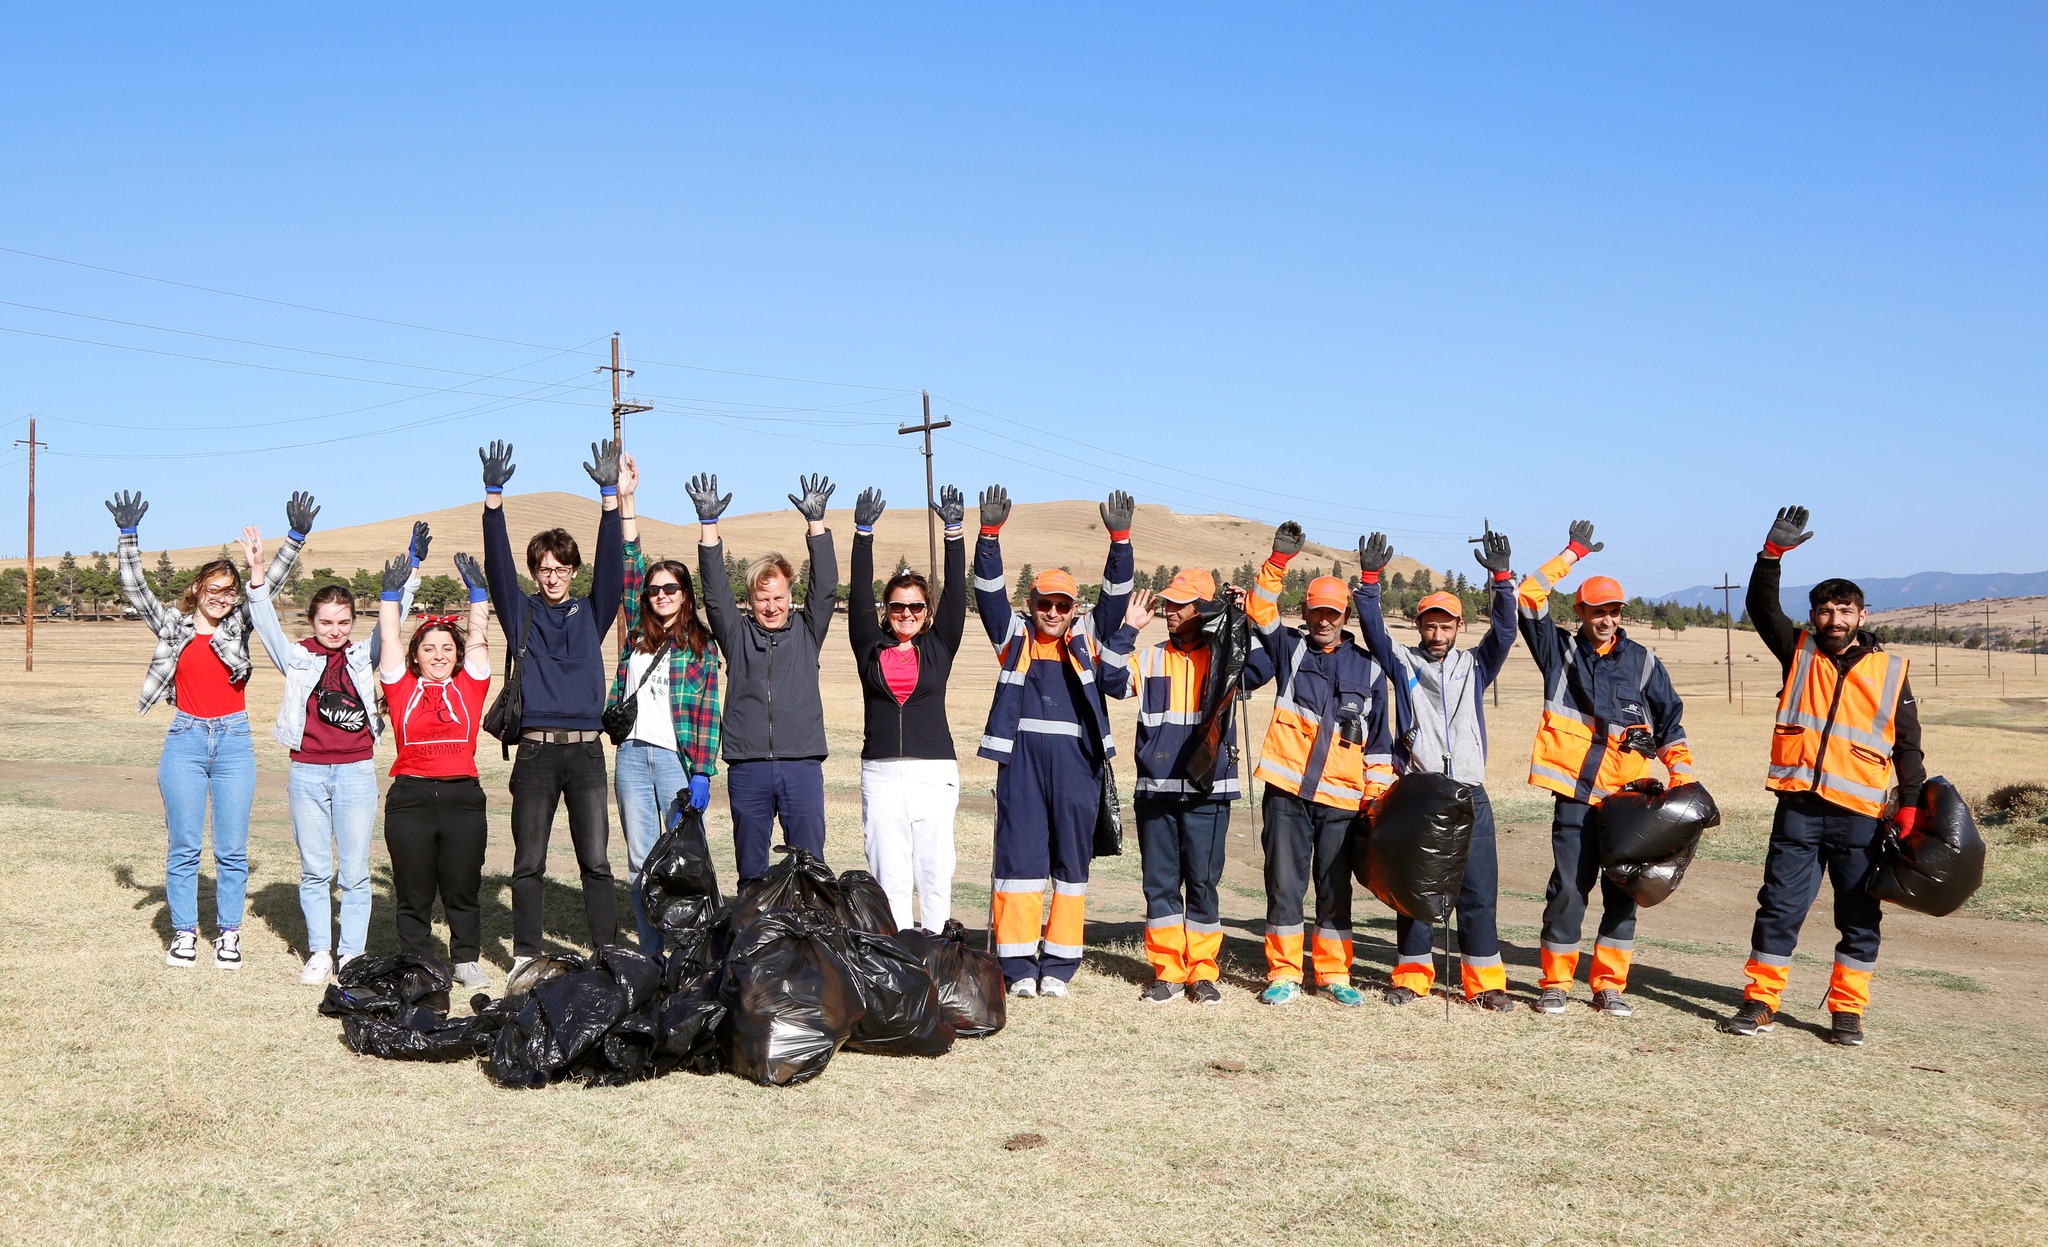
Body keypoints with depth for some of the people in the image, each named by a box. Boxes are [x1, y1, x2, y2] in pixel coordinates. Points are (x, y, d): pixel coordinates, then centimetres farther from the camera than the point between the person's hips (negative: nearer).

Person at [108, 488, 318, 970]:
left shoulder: (239, 625, 6)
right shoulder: (173, 625, 6)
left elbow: (272, 581, 1)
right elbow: (135, 588, 1)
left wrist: (295, 538, -10)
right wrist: (129, 535, -9)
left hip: (234, 740, 0)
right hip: (185, 739, 0)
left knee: (233, 848, 2)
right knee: (184, 846, 3)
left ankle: (228, 933, 12)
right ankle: (184, 933, 13)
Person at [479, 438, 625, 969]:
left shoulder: (592, 614, 10)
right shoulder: (521, 614, 10)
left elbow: (611, 565, -2)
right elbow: (497, 566, -2)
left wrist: (610, 495, -13)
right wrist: (494, 497, -15)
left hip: (586, 750, 0)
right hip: (535, 751, 0)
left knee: (596, 860, -1)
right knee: (528, 862, 5)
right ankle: (525, 956, 13)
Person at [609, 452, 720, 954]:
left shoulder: (700, 646, 3)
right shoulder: (638, 634, 13)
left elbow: (707, 713, -3)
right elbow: (630, 568, 8)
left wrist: (702, 772, -11)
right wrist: (625, 499, 3)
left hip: (678, 757, -4)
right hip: (632, 755, 4)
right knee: (641, 859, 6)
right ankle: (651, 954, 13)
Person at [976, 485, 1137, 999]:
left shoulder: (1088, 638, 13)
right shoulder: (1015, 637, 10)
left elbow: (1115, 596, 4)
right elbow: (990, 591, 0)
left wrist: (1120, 539, -8)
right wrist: (990, 534, -12)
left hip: (1076, 759, 1)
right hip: (1022, 758, -1)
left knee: (1071, 859, 4)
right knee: (1019, 856, -1)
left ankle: (1059, 965, 11)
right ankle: (1018, 964, 4)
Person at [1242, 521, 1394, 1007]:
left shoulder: (1368, 668, 10)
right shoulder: (1289, 649, 8)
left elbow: (1379, 739, 12)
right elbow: (1260, 611, -7)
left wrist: (1378, 794, 6)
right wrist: (1279, 561, -17)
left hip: (1341, 798, 1)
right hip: (1287, 791, -1)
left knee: (1336, 889, 7)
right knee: (1284, 885, 2)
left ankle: (1334, 974, 17)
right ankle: (1283, 973, 10)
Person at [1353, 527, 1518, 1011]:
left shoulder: (1475, 666, 15)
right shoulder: (1402, 663, 11)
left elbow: (1504, 631, 2)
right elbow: (1374, 629, -2)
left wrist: (1501, 578, -11)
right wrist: (1369, 579, -15)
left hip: (1469, 795, 1)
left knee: (1478, 890, -1)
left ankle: (1485, 982, 5)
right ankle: (1412, 976, 13)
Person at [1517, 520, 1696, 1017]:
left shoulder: (1642, 662, 11)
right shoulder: (1560, 651, 8)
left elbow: (1670, 720, 12)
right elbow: (1528, 598, -1)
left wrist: (1683, 776, 1)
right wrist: (1572, 554, 0)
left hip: (1628, 796, 2)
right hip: (1576, 793, -2)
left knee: (1623, 892, 4)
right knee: (1568, 888, -4)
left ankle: (1609, 986, 13)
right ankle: (1555, 983, 7)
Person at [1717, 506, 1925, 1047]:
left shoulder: (1889, 671, 7)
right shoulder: (1799, 653, 10)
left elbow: (1907, 744, 8)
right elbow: (1761, 606, 0)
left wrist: (1910, 802, -2)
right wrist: (1773, 553, -12)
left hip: (1860, 814, 0)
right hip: (1799, 808, 0)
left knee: (1859, 918, 5)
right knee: (1779, 906, 1)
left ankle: (1847, 1012, 15)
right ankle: (1760, 1003, 8)